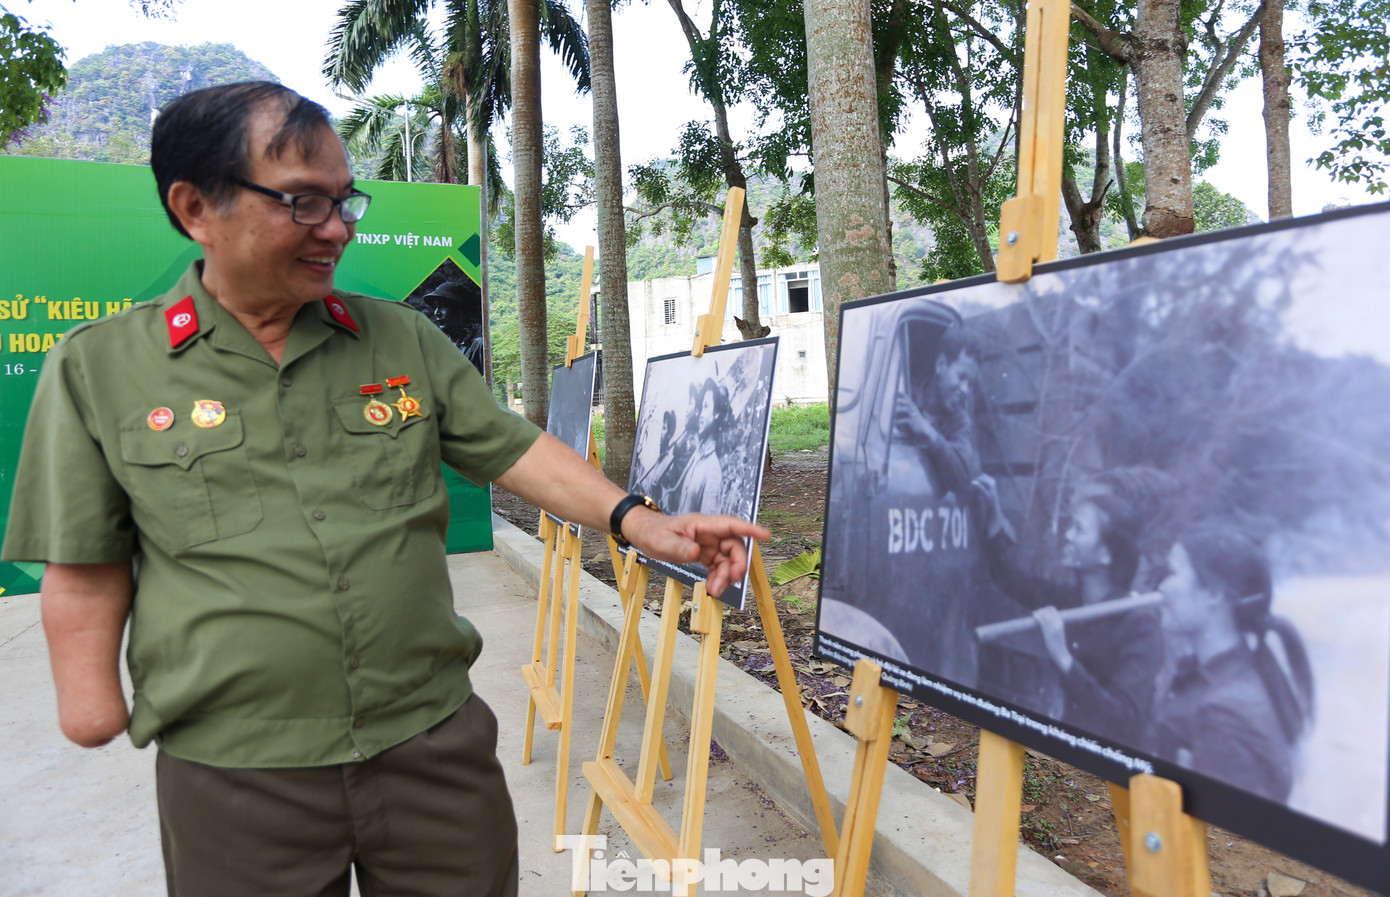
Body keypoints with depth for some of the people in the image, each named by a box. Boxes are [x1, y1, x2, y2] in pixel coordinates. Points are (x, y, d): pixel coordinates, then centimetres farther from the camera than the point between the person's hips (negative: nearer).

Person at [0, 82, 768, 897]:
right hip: (231, 773, -1)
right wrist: (92, 694, 1)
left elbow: (513, 449, 4)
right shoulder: (99, 368, -1)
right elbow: (86, 564, 3)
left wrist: (639, 521, -4)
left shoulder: (403, 339, 5)